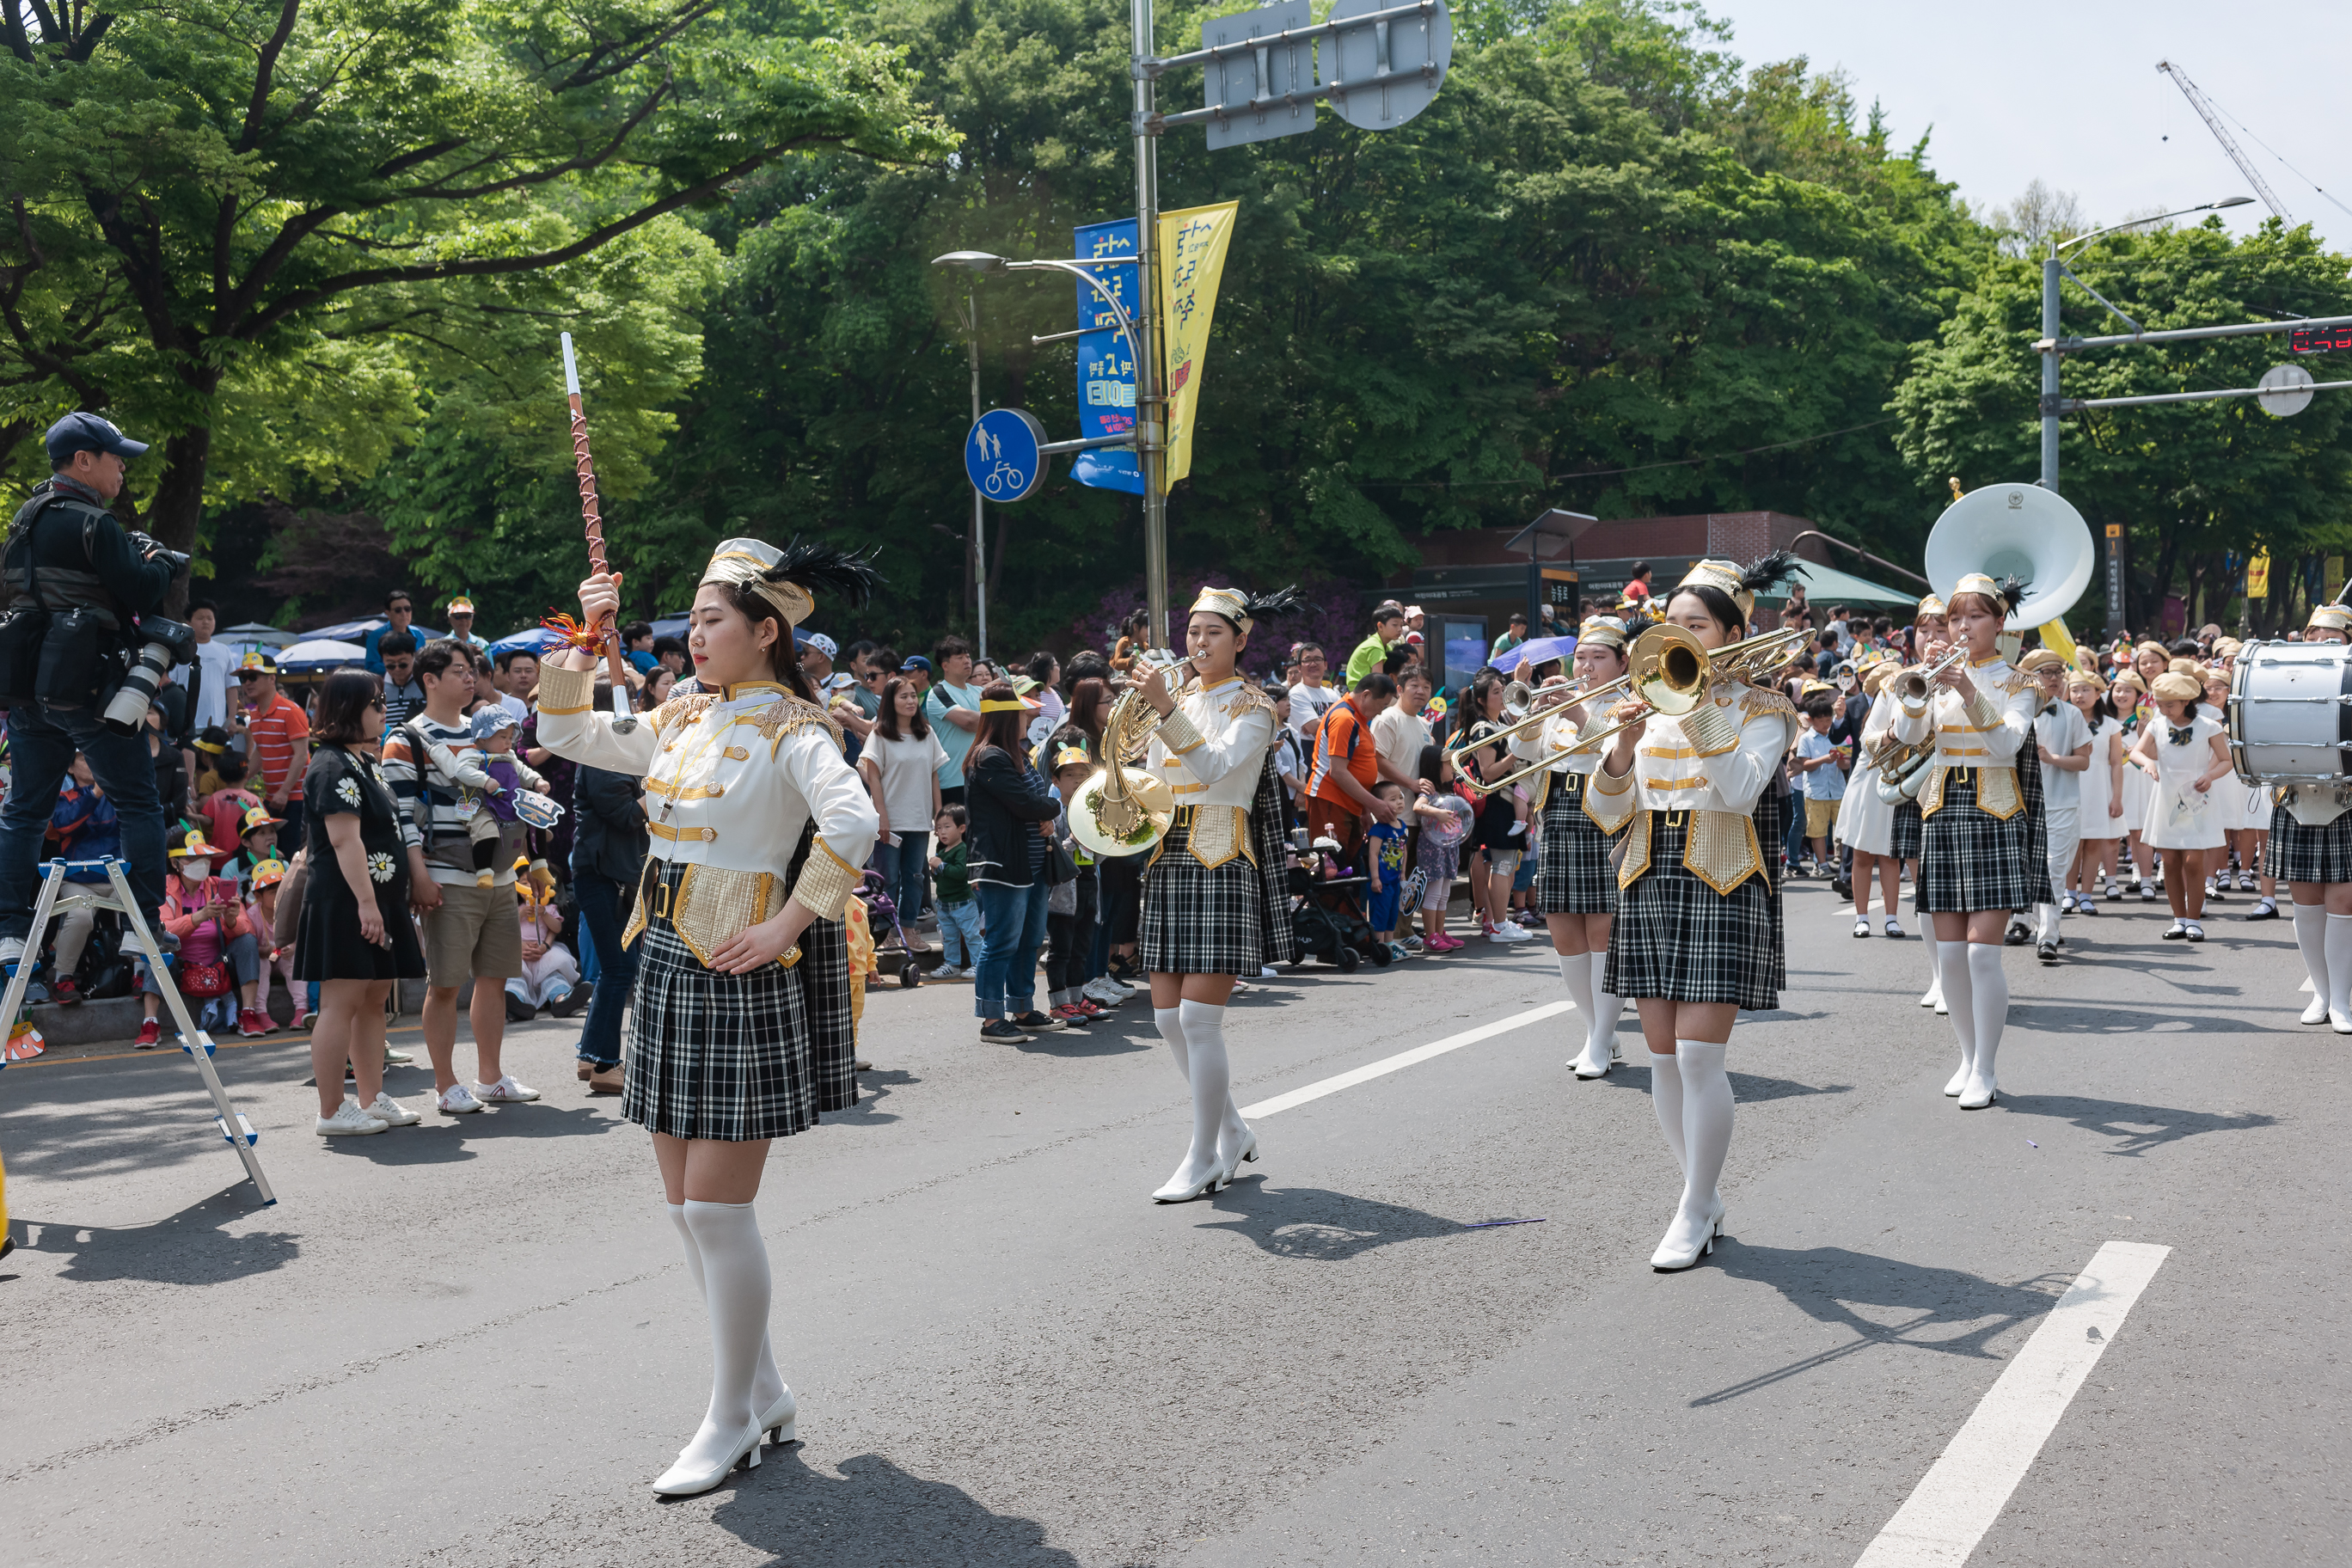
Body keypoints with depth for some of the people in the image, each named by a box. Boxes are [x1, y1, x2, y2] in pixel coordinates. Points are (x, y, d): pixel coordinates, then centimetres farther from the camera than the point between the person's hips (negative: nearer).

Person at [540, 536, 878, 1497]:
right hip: (668, 965, 8)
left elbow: (853, 822, -29)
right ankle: (765, 1393, 26)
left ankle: (731, 1422, 12)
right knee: (685, 1202, 12)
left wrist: (788, 925, -24)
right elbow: (567, 735, 22)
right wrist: (581, 643, 11)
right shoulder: (681, 719, 11)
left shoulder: (790, 727, -12)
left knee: (716, 1207, -4)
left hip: (745, 976, -8)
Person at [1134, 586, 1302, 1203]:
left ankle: (1203, 1159, 1)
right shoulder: (1177, 696, 16)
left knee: (1199, 1017, -10)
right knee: (1168, 1017, 5)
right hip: (1168, 860, 7)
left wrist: (1166, 707, -28)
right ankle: (1232, 1130, 24)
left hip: (1221, 863, -7)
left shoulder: (1252, 707, -2)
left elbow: (1213, 767, -20)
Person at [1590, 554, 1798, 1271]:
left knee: (1699, 1055, -9)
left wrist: (1696, 710, -18)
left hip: (1720, 887, -5)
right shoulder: (1652, 703, 11)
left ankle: (1694, 1213, 3)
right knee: (1663, 1056, 6)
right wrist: (1624, 743, -14)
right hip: (1648, 883, 5)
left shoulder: (1759, 710, 1)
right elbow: (1608, 808, 4)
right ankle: (1706, 1197, 21)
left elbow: (1739, 790, -18)